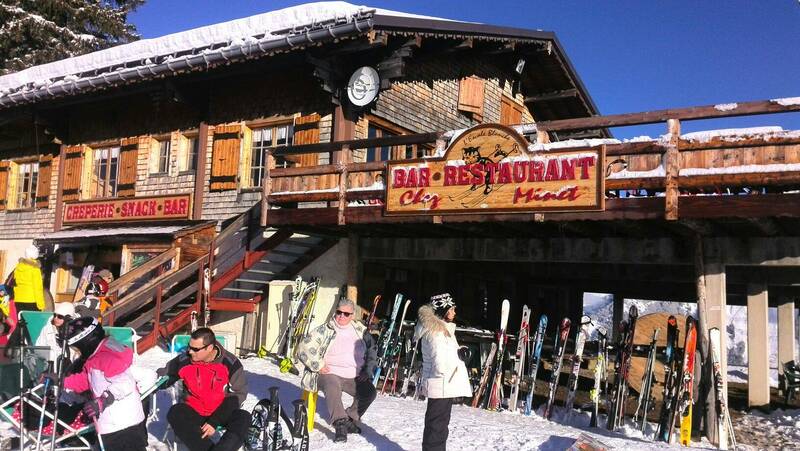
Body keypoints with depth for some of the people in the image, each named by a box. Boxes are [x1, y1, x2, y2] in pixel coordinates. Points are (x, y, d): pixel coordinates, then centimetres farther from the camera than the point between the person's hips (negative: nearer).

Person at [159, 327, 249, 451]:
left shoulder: (230, 363, -15)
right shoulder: (184, 361, -11)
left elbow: (239, 393, -10)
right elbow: (163, 375, 9)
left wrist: (215, 421, -18)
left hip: (221, 412, -2)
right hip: (194, 412, 2)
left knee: (244, 419, -31)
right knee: (175, 414, -30)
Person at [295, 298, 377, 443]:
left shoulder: (361, 331, 12)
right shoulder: (324, 330, 0)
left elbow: (372, 350, 21)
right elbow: (303, 348, -6)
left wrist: (367, 370, 9)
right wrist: (319, 365, -13)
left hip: (355, 377, 4)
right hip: (329, 373, -4)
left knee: (369, 392, -17)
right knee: (332, 386, -36)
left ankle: (351, 418, 5)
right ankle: (340, 423, -32)